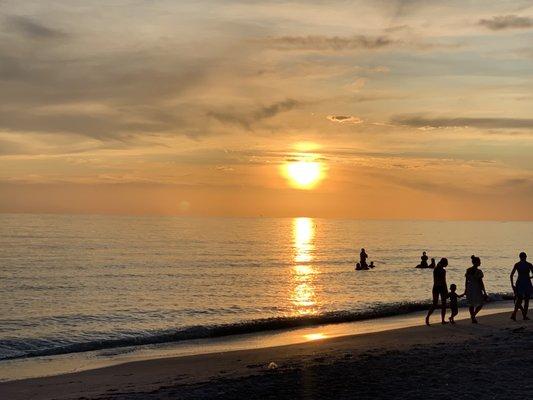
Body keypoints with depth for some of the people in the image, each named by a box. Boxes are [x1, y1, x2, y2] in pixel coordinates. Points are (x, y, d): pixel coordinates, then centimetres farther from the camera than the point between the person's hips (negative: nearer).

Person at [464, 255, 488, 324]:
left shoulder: (468, 270, 2)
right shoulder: (478, 271, -16)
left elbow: (466, 281, 7)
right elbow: (480, 282, -15)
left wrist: (466, 290, 17)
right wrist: (484, 292, -9)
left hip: (470, 289, 6)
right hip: (477, 289, -6)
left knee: (471, 304, 13)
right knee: (480, 304, 11)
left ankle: (473, 319, 17)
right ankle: (473, 315, -5)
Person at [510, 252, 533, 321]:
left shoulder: (517, 264, 2)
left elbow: (511, 275, -2)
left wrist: (512, 284, 4)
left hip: (519, 283, 2)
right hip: (527, 283, -2)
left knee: (518, 300, 7)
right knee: (526, 300, 11)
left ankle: (514, 314, -13)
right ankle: (525, 316, 12)